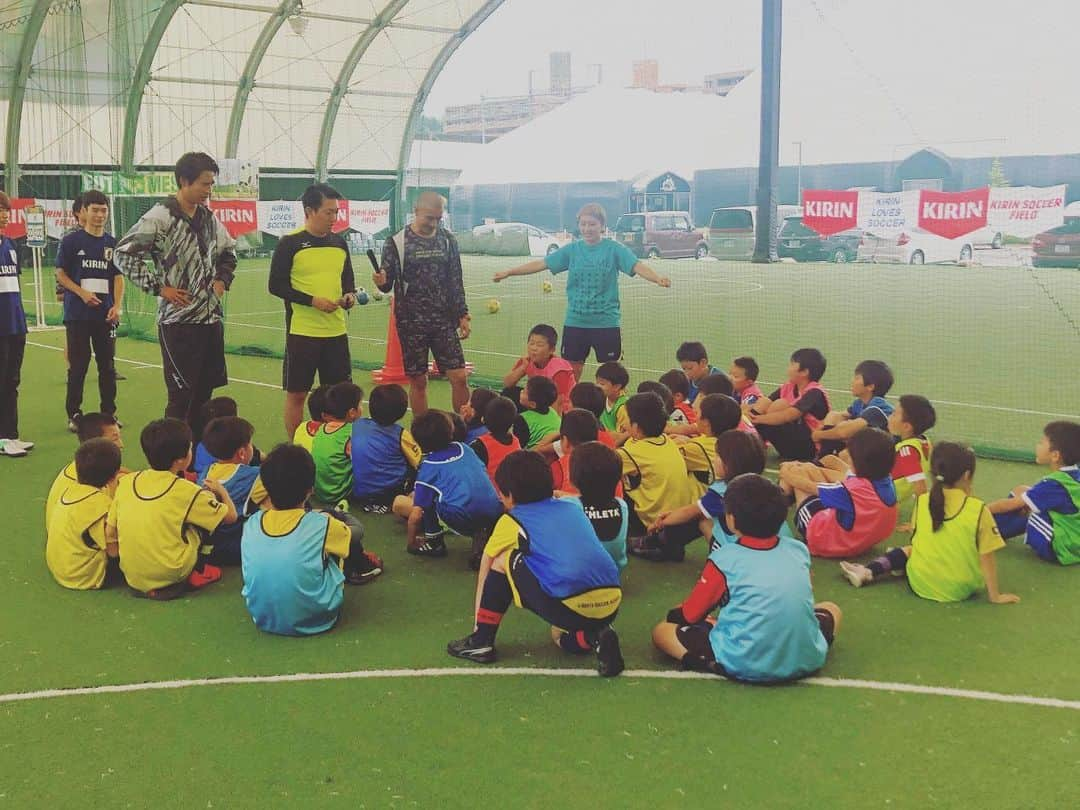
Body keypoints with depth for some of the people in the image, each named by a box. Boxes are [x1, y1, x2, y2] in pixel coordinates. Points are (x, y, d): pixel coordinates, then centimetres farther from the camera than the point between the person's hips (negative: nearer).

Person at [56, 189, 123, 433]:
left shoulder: (112, 243, 7)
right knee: (78, 366, 1)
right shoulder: (71, 241, -2)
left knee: (108, 365, 7)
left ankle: (109, 413, 16)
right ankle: (74, 414, 10)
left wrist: (117, 306, -6)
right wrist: (82, 293, -14)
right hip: (77, 314, -3)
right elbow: (60, 274, 0)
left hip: (105, 314, 3)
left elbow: (118, 276, 6)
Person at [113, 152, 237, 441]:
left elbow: (228, 251, 27)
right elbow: (122, 254, -11)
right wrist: (158, 288, -13)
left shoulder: (209, 217, 9)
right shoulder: (160, 218, -11)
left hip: (211, 319, 7)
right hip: (178, 321, -7)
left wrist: (223, 280, 11)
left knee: (204, 394, 12)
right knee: (181, 396, -3)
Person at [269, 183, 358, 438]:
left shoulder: (339, 242, 9)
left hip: (336, 331, 5)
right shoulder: (290, 243, -8)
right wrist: (313, 300, -18)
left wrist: (350, 295, -3)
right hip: (302, 331, -5)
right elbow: (276, 285, -9)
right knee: (296, 393, 4)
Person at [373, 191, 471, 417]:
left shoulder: (447, 239, 5)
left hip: (444, 321, 2)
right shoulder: (397, 242, -4)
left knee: (460, 377, -3)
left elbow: (456, 281, 11)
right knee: (418, 381, 5)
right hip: (411, 323, -2)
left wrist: (463, 315, 6)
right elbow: (387, 284, -1)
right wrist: (381, 282, -25)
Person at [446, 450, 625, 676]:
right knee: (560, 636, 35)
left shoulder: (511, 521, 12)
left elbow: (485, 574, 25)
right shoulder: (572, 508, 23)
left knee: (501, 561, 16)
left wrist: (477, 624, 37)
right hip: (611, 605, 5)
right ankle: (592, 636, 5)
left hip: (569, 607, -5)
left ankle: (481, 641, 18)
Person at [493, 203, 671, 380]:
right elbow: (542, 263, 5)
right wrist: (508, 272, -1)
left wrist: (658, 278, -38)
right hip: (574, 323, 3)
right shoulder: (572, 249, 5)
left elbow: (637, 266, -18)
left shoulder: (614, 249, -5)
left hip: (606, 322, -3)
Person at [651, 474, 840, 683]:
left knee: (661, 631, 13)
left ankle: (712, 662, -10)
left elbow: (689, 616, 4)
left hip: (745, 666, -4)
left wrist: (674, 614, 28)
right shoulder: (798, 549, 8)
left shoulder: (724, 559, -3)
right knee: (831, 610, 35)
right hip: (805, 661, 4)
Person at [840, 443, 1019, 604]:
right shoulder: (979, 510, -12)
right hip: (962, 590, 0)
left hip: (921, 584, 0)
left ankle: (867, 573, 8)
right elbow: (987, 557, -9)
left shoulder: (921, 502, -4)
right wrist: (994, 595, -1)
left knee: (908, 550, 25)